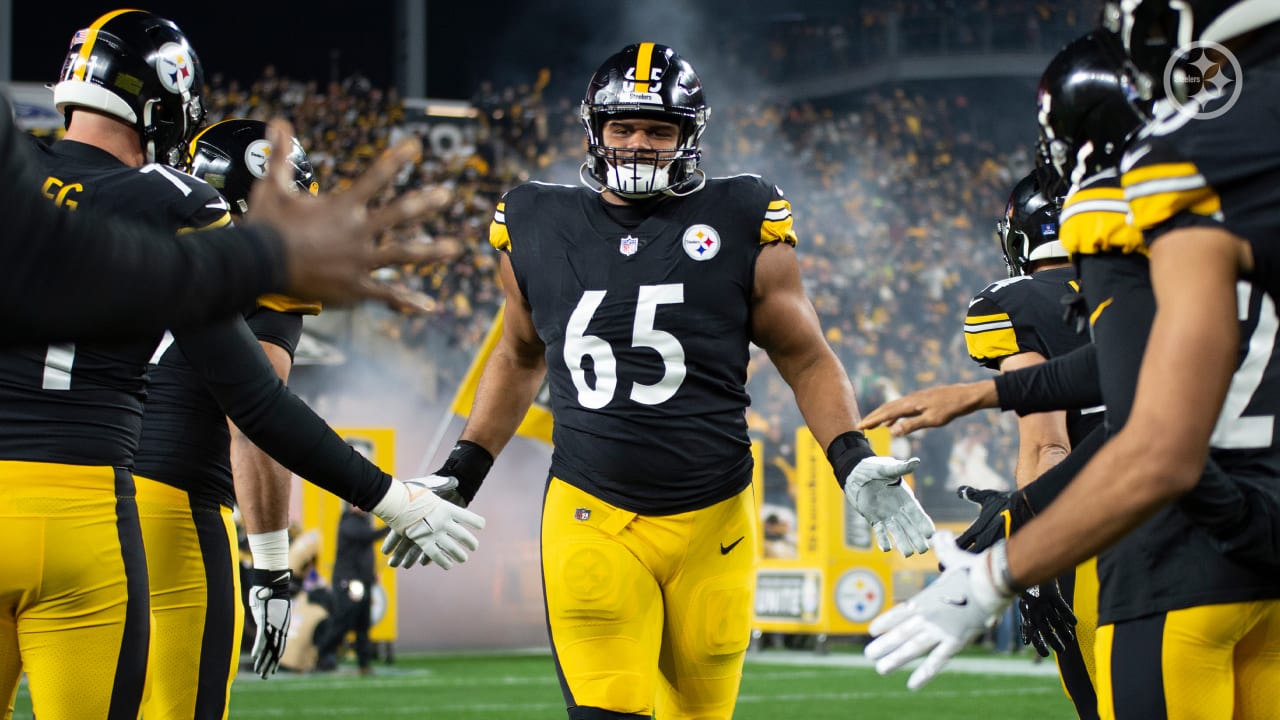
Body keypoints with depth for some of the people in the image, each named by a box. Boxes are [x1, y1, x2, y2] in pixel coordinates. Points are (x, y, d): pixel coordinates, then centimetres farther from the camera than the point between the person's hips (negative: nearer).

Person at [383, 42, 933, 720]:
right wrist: (460, 476, 19)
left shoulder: (738, 224, 1)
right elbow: (520, 358, 24)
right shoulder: (539, 230, 7)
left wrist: (855, 464, -8)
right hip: (591, 521, 0)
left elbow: (806, 359, 7)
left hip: (711, 524, 0)